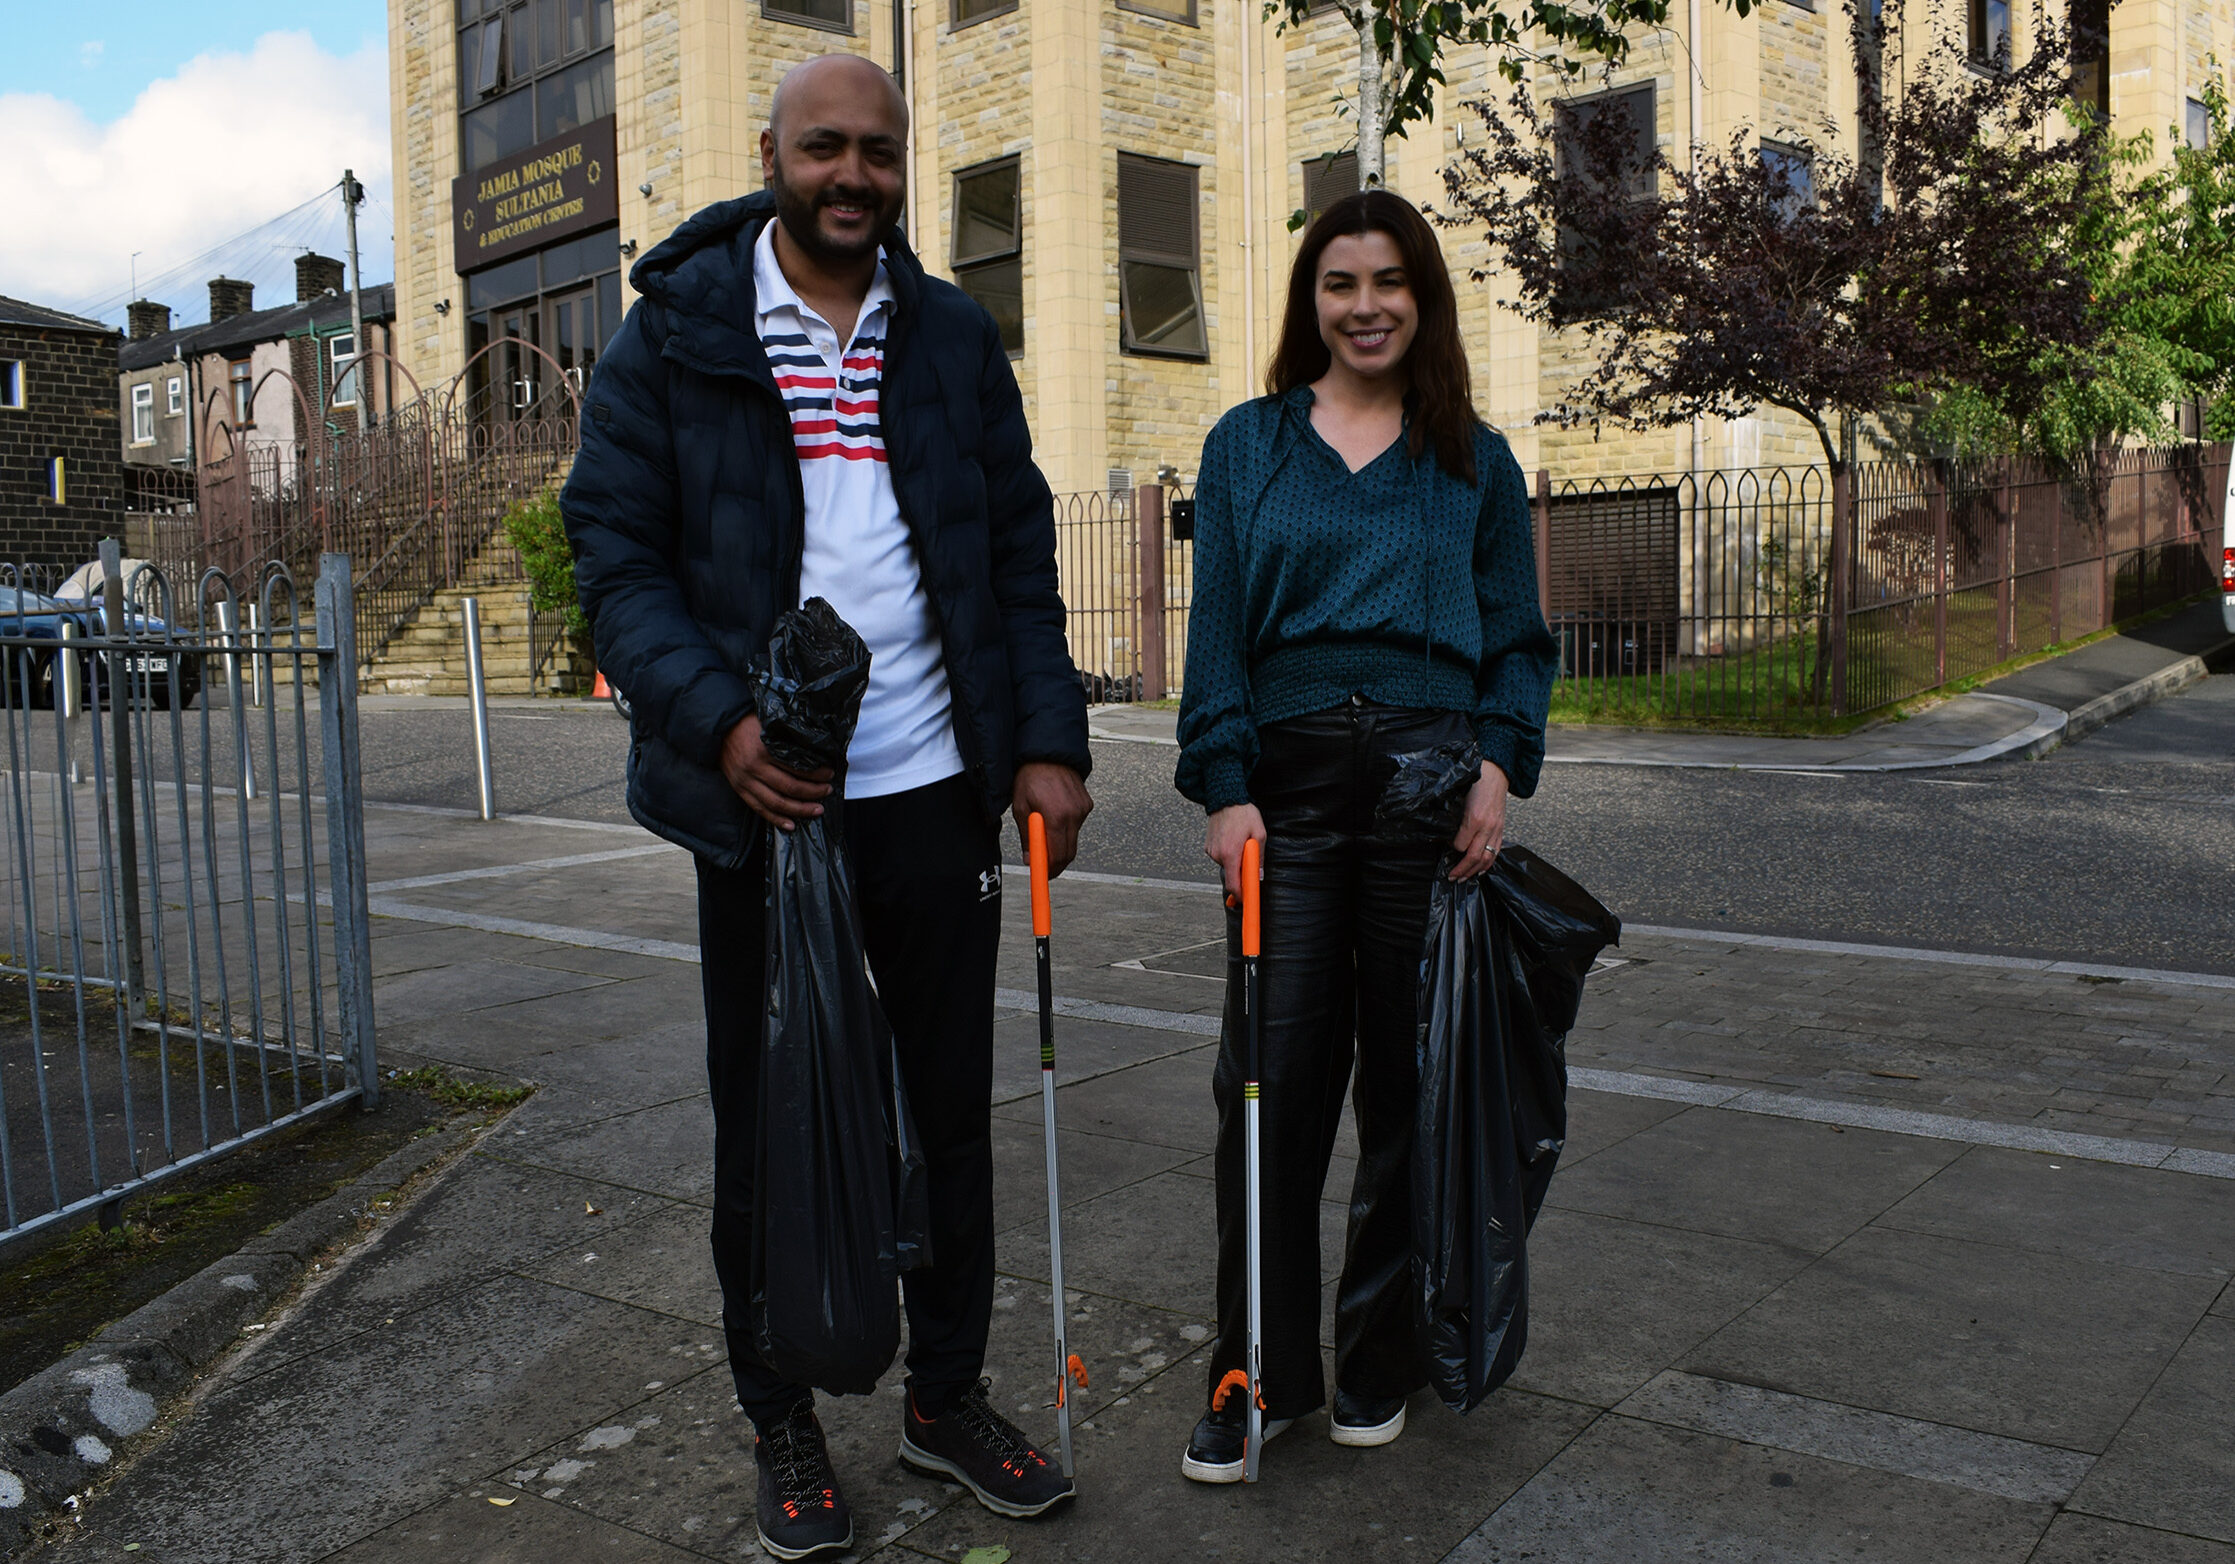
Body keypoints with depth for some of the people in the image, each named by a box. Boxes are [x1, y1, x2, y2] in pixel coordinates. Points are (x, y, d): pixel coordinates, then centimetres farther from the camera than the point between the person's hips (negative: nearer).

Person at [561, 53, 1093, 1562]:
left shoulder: (956, 336, 9)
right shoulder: (674, 333, 0)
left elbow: (1018, 552, 9)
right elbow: (616, 557, -5)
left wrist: (1048, 741, -2)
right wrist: (720, 721, -20)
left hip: (934, 791, 3)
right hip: (761, 799, -2)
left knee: (954, 1109, 11)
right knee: (767, 1124, 9)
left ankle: (948, 1394, 30)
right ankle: (783, 1424, 28)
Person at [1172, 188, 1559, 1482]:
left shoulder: (1475, 461, 12)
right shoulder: (1248, 445, 11)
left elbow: (1519, 636, 10)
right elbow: (1218, 629, 5)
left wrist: (1502, 761, -7)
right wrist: (1226, 787, -6)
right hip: (1289, 781, 0)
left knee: (1409, 1079, 7)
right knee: (1272, 1075, -1)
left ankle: (1384, 1359, 23)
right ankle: (1261, 1371, 14)